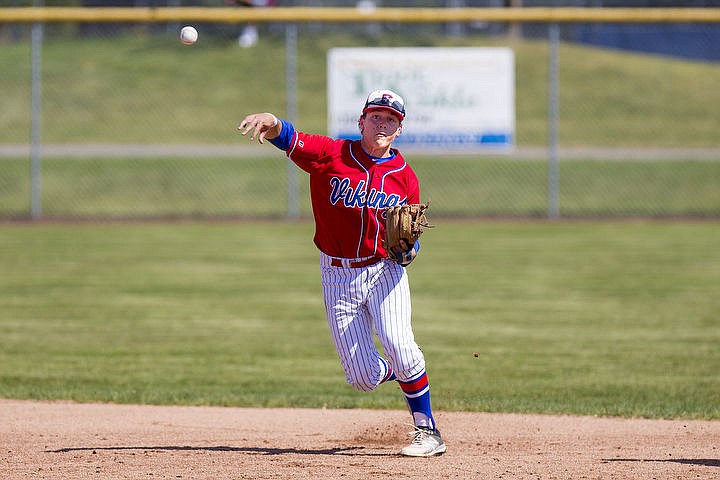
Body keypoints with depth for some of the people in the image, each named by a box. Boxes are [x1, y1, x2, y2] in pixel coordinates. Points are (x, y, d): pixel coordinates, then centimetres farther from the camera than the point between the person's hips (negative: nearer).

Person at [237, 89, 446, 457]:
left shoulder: (405, 178, 3)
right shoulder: (332, 155, -4)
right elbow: (289, 138, -21)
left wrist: (408, 250, -13)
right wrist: (271, 123, -44)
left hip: (384, 270, 0)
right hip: (338, 277, 0)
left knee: (397, 342, -26)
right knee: (364, 378, -4)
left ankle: (427, 430, -11)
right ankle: (399, 372, 34)